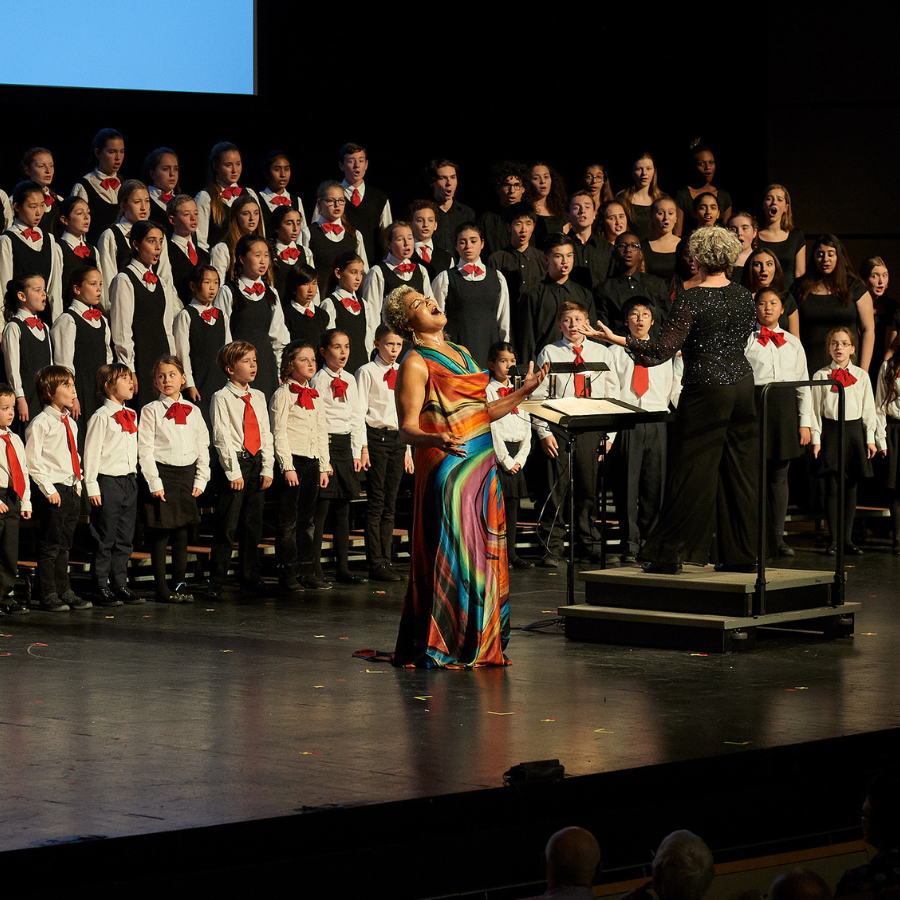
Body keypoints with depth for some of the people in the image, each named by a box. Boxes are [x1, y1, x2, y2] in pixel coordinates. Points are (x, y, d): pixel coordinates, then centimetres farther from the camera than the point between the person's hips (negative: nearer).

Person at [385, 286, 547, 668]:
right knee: (452, 553, -10)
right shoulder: (415, 364, -6)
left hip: (481, 463, 8)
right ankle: (442, 647, -5)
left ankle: (481, 644, 12)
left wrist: (523, 392, 19)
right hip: (446, 466, -8)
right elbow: (407, 429, -13)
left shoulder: (461, 354, 18)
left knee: (484, 553, 7)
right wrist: (436, 440, -32)